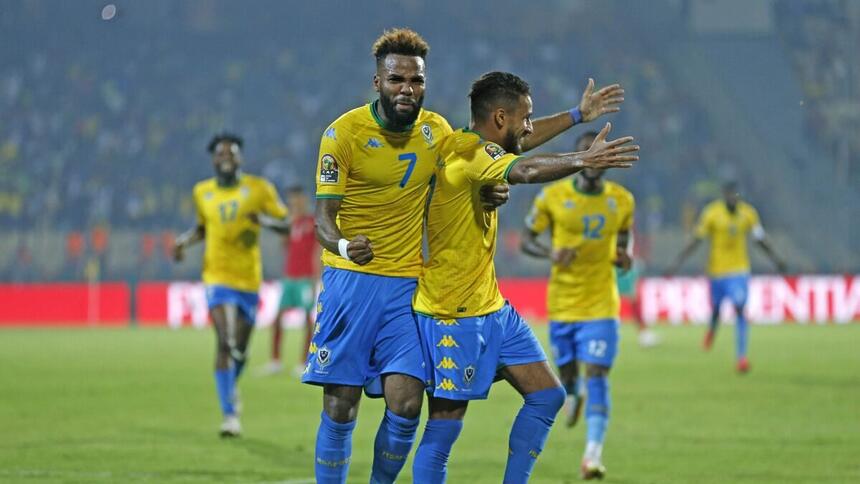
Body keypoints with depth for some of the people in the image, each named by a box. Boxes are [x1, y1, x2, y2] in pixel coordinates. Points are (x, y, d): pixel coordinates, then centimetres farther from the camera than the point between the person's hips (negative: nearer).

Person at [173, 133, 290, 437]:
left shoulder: (259, 189, -1)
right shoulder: (203, 193, 6)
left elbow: (285, 225, 0)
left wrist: (264, 219, -20)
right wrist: (185, 241, 4)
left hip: (248, 278, 1)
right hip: (218, 277, -1)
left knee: (240, 348, 10)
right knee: (225, 341, -18)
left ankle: (231, 387, 44)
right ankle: (230, 414, -17)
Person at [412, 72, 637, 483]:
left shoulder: (475, 149, 10)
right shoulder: (469, 153, -19)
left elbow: (519, 143, 31)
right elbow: (525, 171, -39)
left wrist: (578, 116, 37)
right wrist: (582, 161, -48)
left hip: (491, 308, 10)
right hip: (452, 314, -10)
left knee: (547, 396, 7)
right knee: (445, 427, -7)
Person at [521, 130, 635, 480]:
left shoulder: (622, 200, 0)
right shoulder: (552, 197, -6)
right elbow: (527, 240, 2)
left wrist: (623, 256, -8)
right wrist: (550, 253, -19)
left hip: (601, 303, 0)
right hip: (562, 302, 0)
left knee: (597, 373, -12)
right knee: (567, 371, 11)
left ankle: (593, 455, -17)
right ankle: (573, 393, 51)